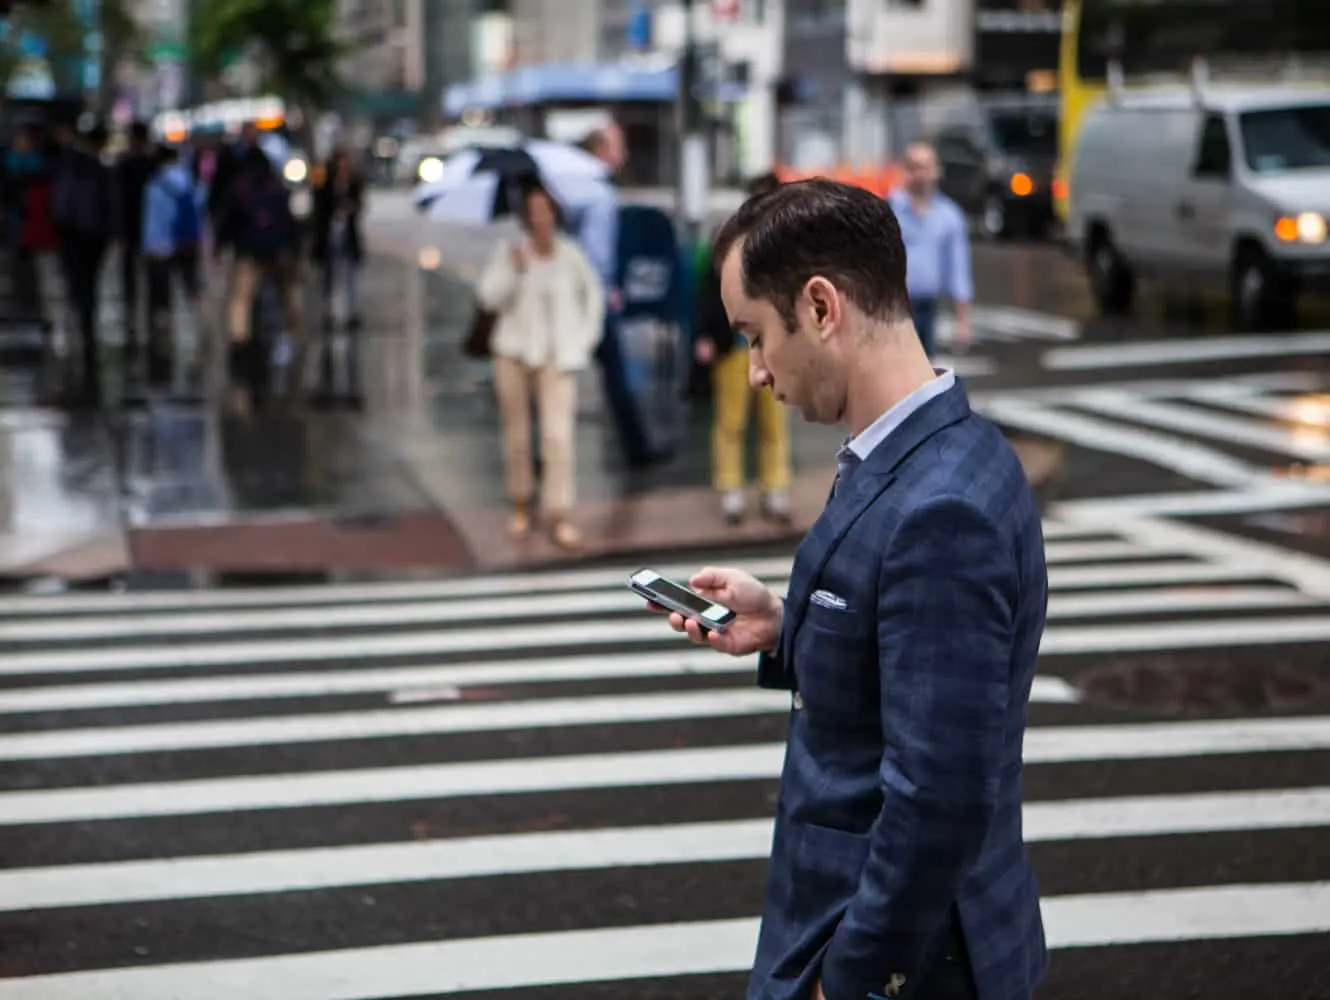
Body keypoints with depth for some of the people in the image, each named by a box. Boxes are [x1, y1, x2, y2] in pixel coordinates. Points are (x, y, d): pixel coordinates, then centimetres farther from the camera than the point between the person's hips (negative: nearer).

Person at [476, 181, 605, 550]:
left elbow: (594, 294, 16)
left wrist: (586, 337, 9)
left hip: (557, 357, 0)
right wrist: (515, 270, -26)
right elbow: (489, 296, -12)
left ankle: (560, 516, -10)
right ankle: (521, 506, 22)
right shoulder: (509, 251, -1)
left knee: (558, 435, -11)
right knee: (517, 434, 5)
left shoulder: (570, 253, 3)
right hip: (514, 353, 0)